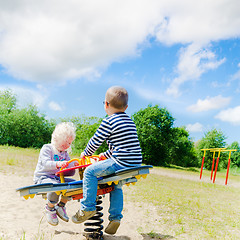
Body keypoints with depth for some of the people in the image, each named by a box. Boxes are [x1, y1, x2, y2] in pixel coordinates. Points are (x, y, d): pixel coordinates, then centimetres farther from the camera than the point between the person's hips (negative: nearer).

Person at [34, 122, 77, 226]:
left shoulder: (65, 153, 15)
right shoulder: (47, 148, -6)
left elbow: (69, 171, 10)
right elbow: (45, 164, -23)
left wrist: (74, 164, -13)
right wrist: (58, 164, -42)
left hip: (57, 178, 7)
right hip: (42, 178, -6)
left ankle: (60, 206, 5)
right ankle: (49, 209, -10)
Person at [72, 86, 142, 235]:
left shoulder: (109, 122, -7)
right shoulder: (130, 121, 18)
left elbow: (96, 141, 1)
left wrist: (86, 153, 21)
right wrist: (105, 155, 35)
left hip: (122, 164, -9)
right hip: (136, 164, 9)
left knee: (90, 171, 2)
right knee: (117, 186, 29)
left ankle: (88, 208, 5)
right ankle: (115, 218, 26)